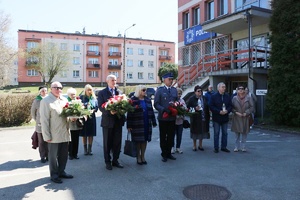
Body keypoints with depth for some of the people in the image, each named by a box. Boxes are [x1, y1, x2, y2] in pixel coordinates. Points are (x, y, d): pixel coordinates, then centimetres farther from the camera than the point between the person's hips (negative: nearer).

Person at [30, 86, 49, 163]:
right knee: (42, 142, 7)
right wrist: (37, 120, 8)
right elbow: (33, 112, 9)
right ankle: (43, 157, 18)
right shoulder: (37, 100, -3)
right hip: (40, 125, -1)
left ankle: (48, 156, 21)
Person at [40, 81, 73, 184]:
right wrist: (47, 135, -14)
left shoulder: (64, 100, 10)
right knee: (53, 155, 8)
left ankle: (61, 172, 32)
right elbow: (44, 120, -12)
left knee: (64, 155, 16)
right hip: (54, 135, -6)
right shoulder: (46, 101, -9)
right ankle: (54, 175, 23)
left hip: (65, 133, 6)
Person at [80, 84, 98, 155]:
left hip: (92, 117, 2)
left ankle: (90, 149, 16)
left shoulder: (94, 98, 6)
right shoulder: (82, 97, -1)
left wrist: (93, 110, -15)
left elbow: (96, 107, 4)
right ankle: (85, 149, 17)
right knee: (84, 134, 5)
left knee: (91, 134, 6)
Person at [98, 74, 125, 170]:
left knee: (117, 142, 11)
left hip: (118, 120, 4)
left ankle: (115, 160, 26)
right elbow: (101, 107, -9)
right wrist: (109, 111, -25)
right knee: (107, 143, 8)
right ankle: (108, 162, 22)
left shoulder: (119, 92, 10)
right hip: (107, 121, -3)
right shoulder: (102, 93, -1)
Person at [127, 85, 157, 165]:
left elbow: (151, 111, 12)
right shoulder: (133, 100, -6)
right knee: (138, 141, 4)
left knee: (145, 140, 9)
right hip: (137, 125, -4)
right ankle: (138, 157, 18)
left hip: (147, 124, 5)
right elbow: (129, 114, -8)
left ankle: (143, 156, 22)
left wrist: (154, 122, 9)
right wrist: (129, 125, -11)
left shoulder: (148, 100, 9)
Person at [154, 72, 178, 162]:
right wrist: (164, 110, -24)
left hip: (172, 117, 4)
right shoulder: (160, 90, -5)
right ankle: (164, 154, 22)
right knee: (163, 137, 9)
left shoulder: (174, 90, 9)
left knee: (171, 136, 12)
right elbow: (156, 104, -10)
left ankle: (169, 153, 28)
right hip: (163, 117, -4)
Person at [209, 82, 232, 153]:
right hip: (216, 118, -4)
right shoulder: (214, 96, -6)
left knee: (225, 133, 11)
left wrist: (227, 111, -13)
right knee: (216, 133, 3)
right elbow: (211, 106, -10)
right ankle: (216, 148, 12)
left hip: (225, 118, 4)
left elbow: (230, 106, 7)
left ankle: (224, 147, 23)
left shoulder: (227, 96, 5)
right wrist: (219, 111, -18)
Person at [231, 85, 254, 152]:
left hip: (245, 118, 0)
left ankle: (243, 147, 16)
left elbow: (251, 107, 0)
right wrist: (236, 112, -12)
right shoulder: (234, 98, 3)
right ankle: (237, 147, 15)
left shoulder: (248, 98, 2)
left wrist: (246, 113, -12)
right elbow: (232, 107, 3)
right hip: (237, 118, 0)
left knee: (244, 133, 5)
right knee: (237, 133, 4)